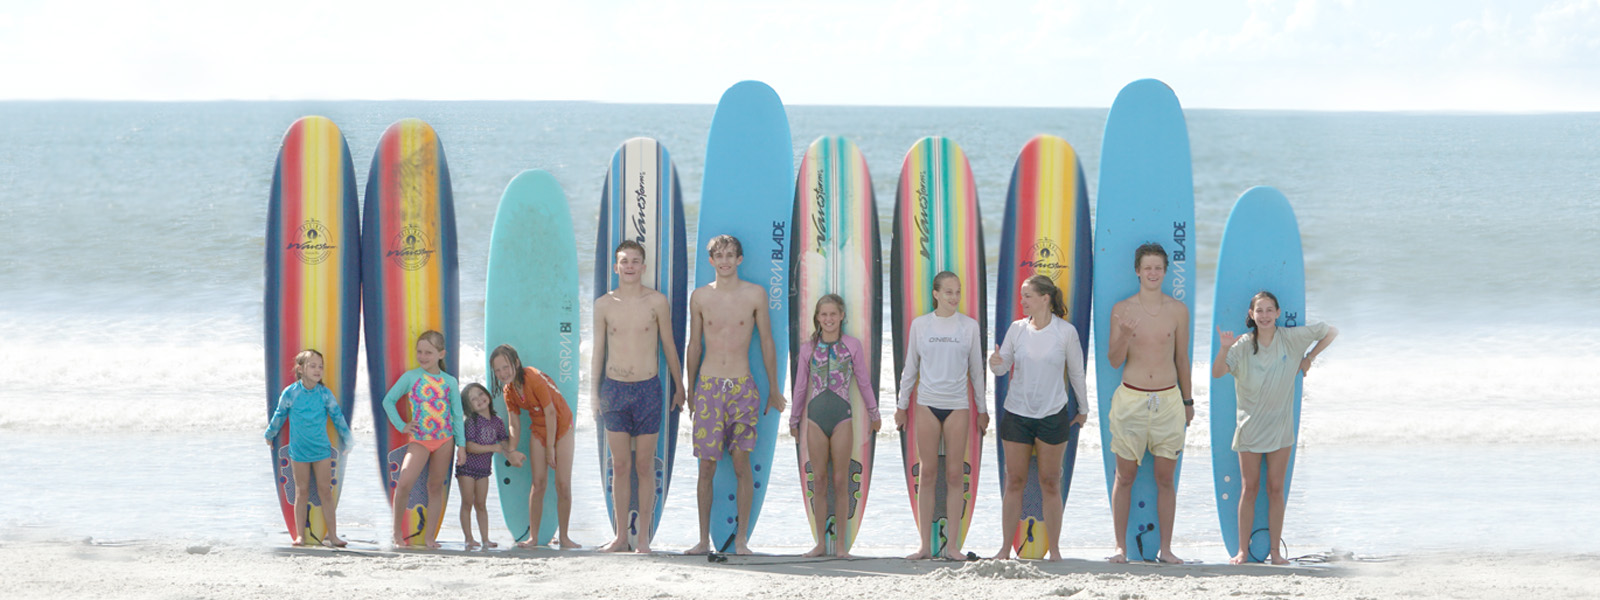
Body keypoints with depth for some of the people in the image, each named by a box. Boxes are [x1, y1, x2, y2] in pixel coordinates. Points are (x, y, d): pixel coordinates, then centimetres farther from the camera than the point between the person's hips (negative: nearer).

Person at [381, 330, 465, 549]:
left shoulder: (449, 382, 5)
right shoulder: (410, 377, 1)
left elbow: (457, 415, 9)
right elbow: (388, 401, 10)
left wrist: (461, 444, 6)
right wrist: (400, 426, 2)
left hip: (444, 439, 2)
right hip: (419, 439, -2)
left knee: (436, 486, 5)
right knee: (404, 483, -18)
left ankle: (429, 537, 11)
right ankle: (398, 532, -3)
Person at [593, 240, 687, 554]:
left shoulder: (657, 301, 0)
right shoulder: (604, 304, 4)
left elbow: (668, 345, 7)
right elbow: (598, 350, 10)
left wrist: (679, 385, 10)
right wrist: (593, 390, 7)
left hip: (648, 388, -1)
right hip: (614, 388, 1)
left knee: (644, 466, 1)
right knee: (620, 466, 4)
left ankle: (643, 537, 6)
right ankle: (621, 536, 10)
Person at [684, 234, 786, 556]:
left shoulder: (755, 294, 2)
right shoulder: (700, 297, 6)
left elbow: (767, 342, 8)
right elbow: (694, 345, 14)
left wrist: (773, 389, 9)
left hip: (742, 386, -1)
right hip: (709, 385, 1)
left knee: (741, 462, -5)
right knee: (707, 466, 0)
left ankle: (741, 539, 2)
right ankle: (704, 539, 6)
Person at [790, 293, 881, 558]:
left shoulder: (852, 345, 3)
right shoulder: (809, 348, 7)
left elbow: (863, 382, 11)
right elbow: (800, 386, 15)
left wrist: (873, 414, 17)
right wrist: (794, 420, 19)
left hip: (842, 417, -1)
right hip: (816, 417, 1)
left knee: (841, 482, 0)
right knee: (819, 483, 4)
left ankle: (841, 544, 6)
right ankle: (820, 542, 11)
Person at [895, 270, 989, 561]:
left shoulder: (970, 326, 4)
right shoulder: (920, 324, 5)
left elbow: (976, 370, 10)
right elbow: (910, 367, 12)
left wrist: (982, 409, 11)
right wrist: (901, 405, 12)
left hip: (957, 405, 0)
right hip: (927, 403, 0)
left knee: (955, 474, -1)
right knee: (927, 474, 2)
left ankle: (952, 544, 3)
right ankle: (925, 545, 5)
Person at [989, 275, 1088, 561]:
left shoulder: (1066, 331, -3)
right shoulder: (1017, 329, 3)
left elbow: (1076, 372, 7)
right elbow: (1003, 368, 9)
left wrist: (1083, 408, 14)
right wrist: (996, 363, -15)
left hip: (1052, 416, -2)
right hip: (1016, 414, 2)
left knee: (1050, 484, 3)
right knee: (1014, 483, 3)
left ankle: (1054, 550, 10)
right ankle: (1005, 548, 9)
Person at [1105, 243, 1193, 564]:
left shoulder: (1178, 310, 4)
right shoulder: (1122, 309, 1)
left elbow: (1182, 357, 12)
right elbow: (1114, 360, 1)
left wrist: (1187, 400, 16)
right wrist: (1124, 336, -19)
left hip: (1168, 400, 1)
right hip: (1130, 399, -1)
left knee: (1165, 477, 3)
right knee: (1125, 476, 3)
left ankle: (1165, 549, 8)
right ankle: (1121, 547, 8)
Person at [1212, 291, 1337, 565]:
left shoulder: (1291, 338, -3)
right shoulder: (1243, 346, -7)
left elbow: (1330, 332, 9)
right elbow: (1217, 373, -20)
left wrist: (1309, 359, 6)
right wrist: (1224, 349, -36)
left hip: (1280, 426, 1)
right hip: (1250, 426, -1)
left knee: (1276, 488, 1)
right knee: (1250, 488, -1)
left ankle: (1275, 551, 4)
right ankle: (1243, 550, 4)